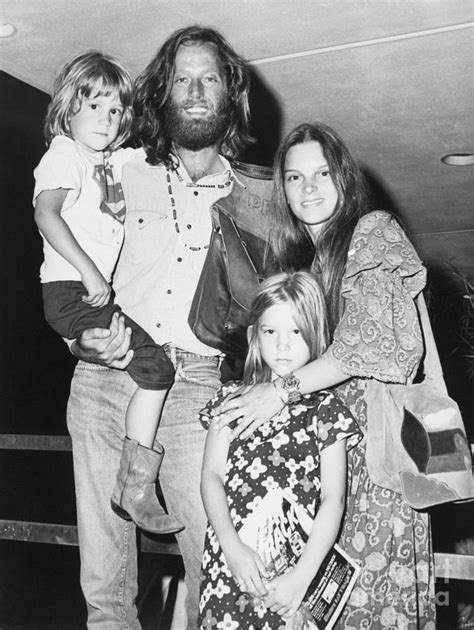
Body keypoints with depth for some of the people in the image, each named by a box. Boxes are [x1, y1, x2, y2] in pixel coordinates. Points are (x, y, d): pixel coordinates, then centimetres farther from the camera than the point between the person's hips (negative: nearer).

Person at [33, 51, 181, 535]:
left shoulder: (117, 161, 20)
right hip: (69, 291, -9)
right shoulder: (64, 154, -4)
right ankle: (136, 488, -12)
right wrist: (89, 271, -26)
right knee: (155, 367, -18)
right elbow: (46, 213, -19)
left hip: (99, 290, 9)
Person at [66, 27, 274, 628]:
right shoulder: (121, 174, 11)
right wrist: (84, 333, -7)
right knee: (103, 576, 6)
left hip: (195, 391, -1)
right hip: (102, 382, 1)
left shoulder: (255, 195, 10)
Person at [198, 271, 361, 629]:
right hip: (229, 560, 1)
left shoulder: (325, 409, 0)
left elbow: (333, 500, -5)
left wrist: (302, 576, -13)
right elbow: (212, 475, 0)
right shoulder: (232, 398, 5)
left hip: (295, 564, -1)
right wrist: (232, 545, -14)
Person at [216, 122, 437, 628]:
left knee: (373, 578, -6)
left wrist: (284, 388, -15)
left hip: (377, 436, -5)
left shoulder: (374, 232, -3)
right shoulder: (300, 257, 17)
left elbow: (380, 343, -14)